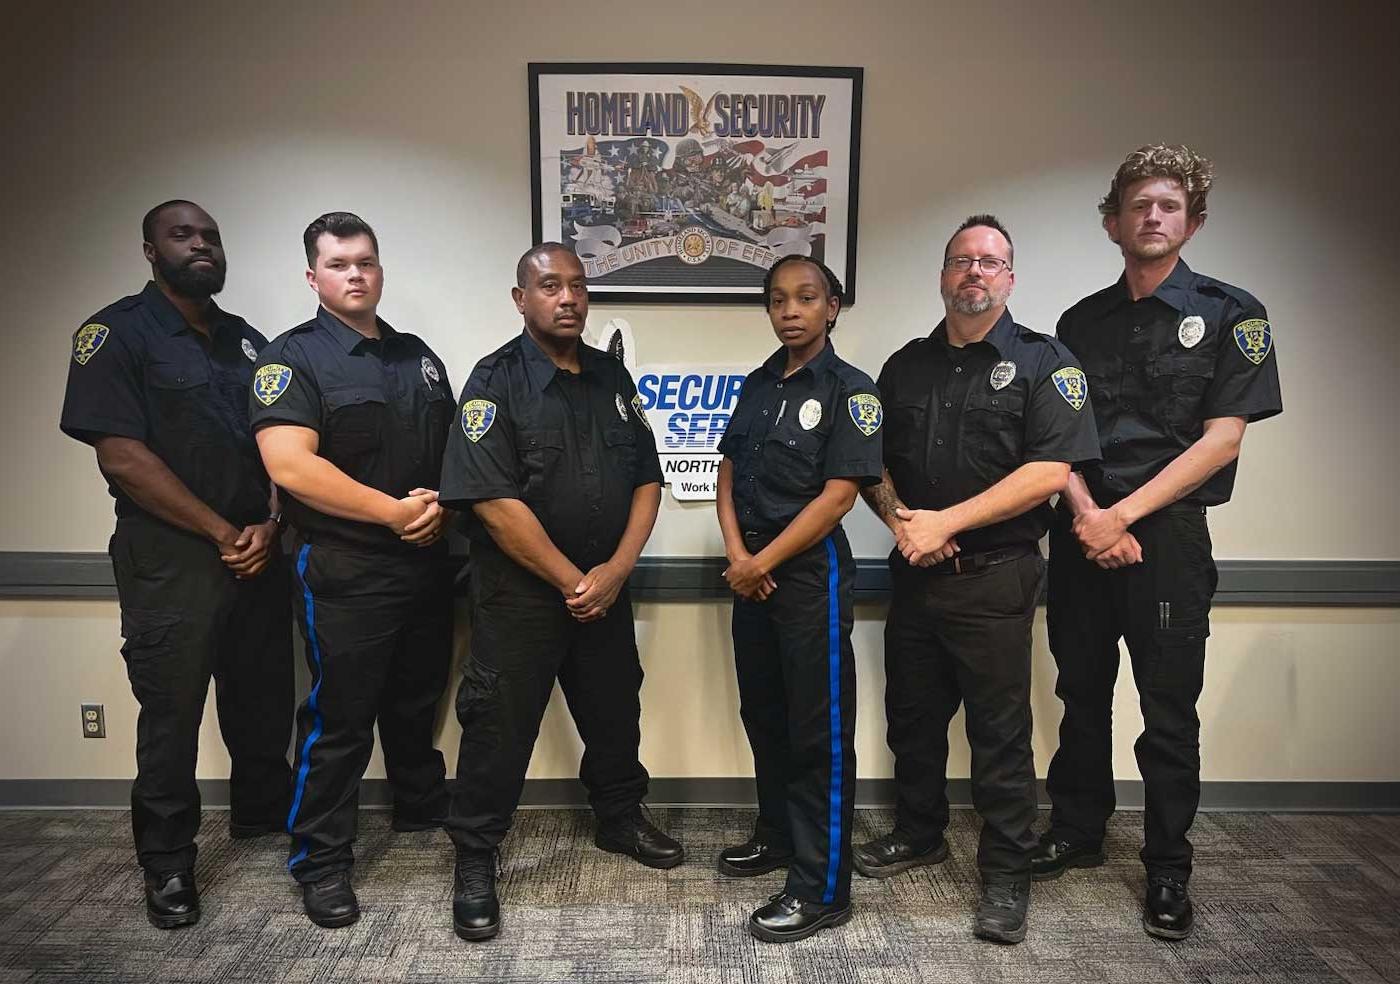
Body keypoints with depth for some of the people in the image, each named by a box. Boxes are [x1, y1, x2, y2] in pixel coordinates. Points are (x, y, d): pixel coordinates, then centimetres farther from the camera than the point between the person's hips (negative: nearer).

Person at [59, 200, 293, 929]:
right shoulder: (117, 334, -4)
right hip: (169, 557, -5)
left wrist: (269, 526, -5)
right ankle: (167, 863, 21)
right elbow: (123, 458, -14)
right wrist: (222, 533, -13)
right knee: (171, 711, 5)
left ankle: (262, 810, 36)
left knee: (265, 696, 14)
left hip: (259, 551, 5)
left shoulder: (248, 341, 13)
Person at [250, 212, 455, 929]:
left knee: (417, 702, 20)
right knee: (339, 720, 3)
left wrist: (440, 508, -5)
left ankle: (423, 810, 40)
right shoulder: (293, 357, -6)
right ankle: (321, 862, 20)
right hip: (344, 571, -5)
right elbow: (290, 466, -19)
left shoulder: (419, 356, 12)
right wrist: (394, 511, -18)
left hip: (427, 564, 6)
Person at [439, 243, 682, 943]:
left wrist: (615, 570, -8)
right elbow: (495, 502, -18)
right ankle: (474, 860, 23)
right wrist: (572, 581, -16)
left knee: (615, 710, 18)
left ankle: (621, 818, 42)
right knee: (500, 725, 4)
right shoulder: (497, 381, -10)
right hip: (518, 594, -5)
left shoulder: (612, 378, 7)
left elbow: (646, 480, 6)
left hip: (605, 589, 6)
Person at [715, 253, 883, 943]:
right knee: (763, 713, 18)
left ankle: (822, 891, 12)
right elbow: (728, 476, 10)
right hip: (752, 570, 7)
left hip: (812, 570, -7)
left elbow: (837, 496, -15)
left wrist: (762, 564, -13)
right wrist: (737, 555, -5)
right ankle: (778, 836, 37)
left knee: (818, 730, 1)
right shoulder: (759, 384, 11)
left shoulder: (849, 390, -8)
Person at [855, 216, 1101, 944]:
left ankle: (1007, 876, 20)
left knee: (1000, 732, 4)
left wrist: (946, 521, -17)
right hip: (914, 574, 5)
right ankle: (918, 835, 37)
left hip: (994, 578, -5)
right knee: (912, 715, 17)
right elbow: (872, 461, 12)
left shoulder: (1043, 362, -4)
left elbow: (1050, 471, -15)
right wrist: (898, 518, -8)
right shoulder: (906, 365, 11)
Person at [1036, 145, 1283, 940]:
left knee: (1169, 712, 4)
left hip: (1168, 535, -3)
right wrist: (1086, 514, -11)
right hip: (1082, 533, 4)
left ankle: (1169, 868, 19)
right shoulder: (1083, 322, 10)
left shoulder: (1231, 315, -1)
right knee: (1083, 695, 13)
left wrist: (1124, 514, -14)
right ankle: (1078, 832, 29)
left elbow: (1222, 439, -9)